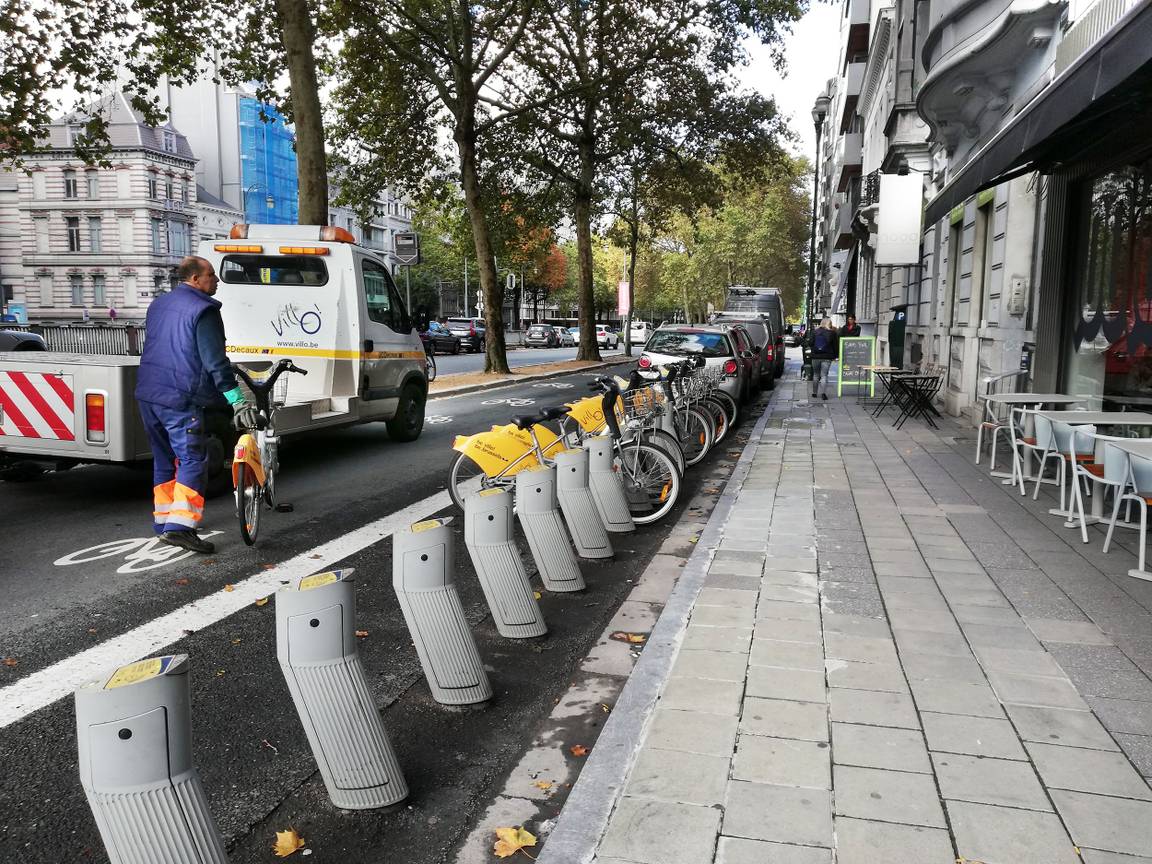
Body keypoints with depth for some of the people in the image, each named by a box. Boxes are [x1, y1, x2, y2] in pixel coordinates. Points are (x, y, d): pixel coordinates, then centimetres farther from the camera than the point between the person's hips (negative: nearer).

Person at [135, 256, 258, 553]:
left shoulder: (159, 304, 17)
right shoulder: (203, 310, -11)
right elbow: (214, 361, -17)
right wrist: (237, 401, -19)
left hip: (147, 395, 9)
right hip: (179, 399, -9)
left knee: (164, 459, 17)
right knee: (192, 461, -8)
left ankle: (163, 521, 24)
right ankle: (179, 526, -17)